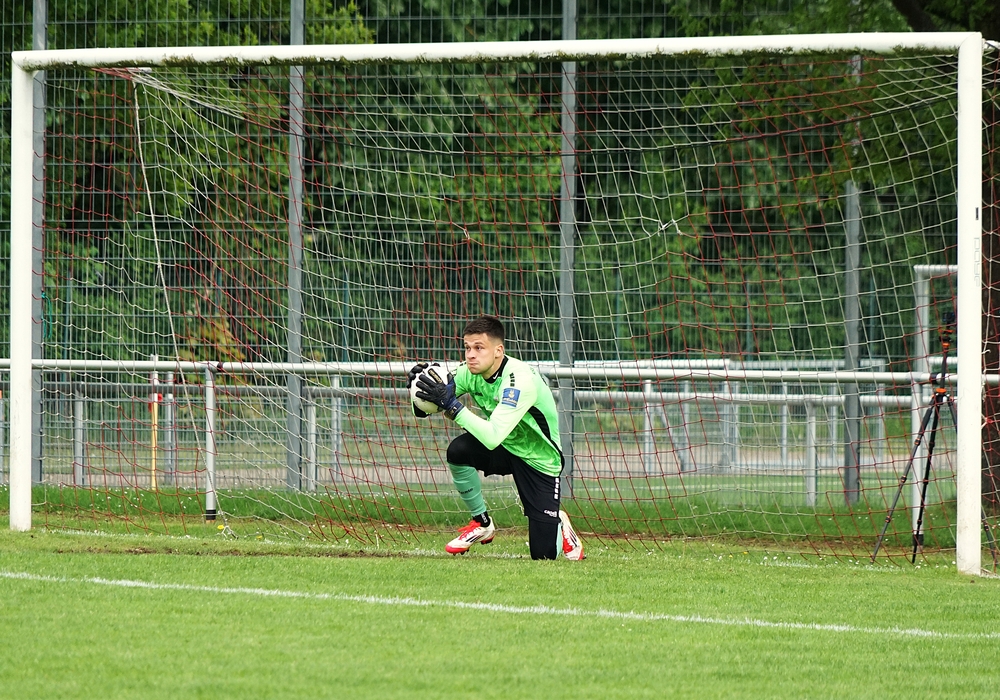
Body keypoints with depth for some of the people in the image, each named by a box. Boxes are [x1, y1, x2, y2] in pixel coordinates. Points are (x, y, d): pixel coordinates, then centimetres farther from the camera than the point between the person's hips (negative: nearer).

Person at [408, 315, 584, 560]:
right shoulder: (470, 372, -12)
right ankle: (481, 524, -5)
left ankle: (559, 524, 27)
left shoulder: (520, 379, -32)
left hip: (538, 459, -5)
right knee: (458, 450, -28)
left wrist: (451, 404, -42)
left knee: (544, 554, -12)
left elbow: (492, 437, -40)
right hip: (505, 448, 5)